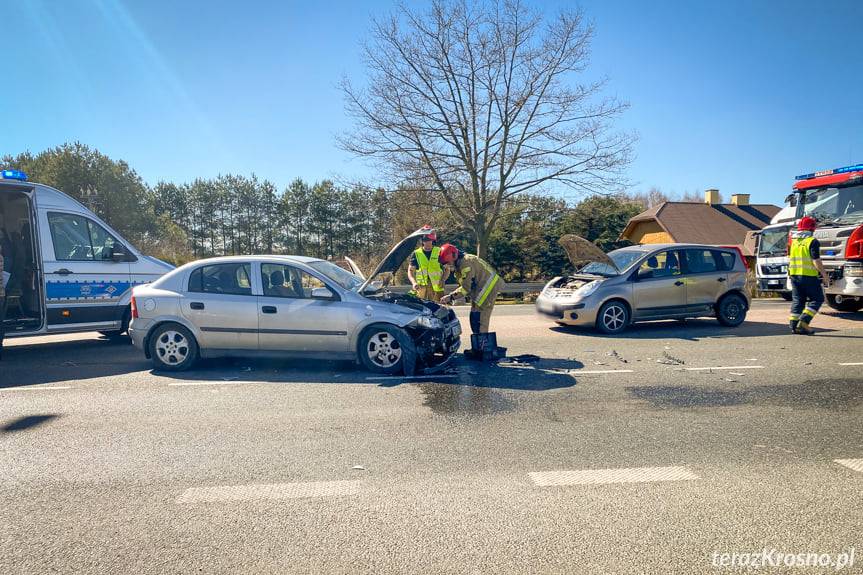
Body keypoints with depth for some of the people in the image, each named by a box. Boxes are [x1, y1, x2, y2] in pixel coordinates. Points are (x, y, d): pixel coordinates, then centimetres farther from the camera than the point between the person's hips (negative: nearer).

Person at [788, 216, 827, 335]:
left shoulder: (793, 241, 11)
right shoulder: (812, 241, -9)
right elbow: (816, 260, -14)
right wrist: (824, 275, -7)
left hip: (794, 275, 6)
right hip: (809, 276, -6)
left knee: (797, 300, 11)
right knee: (816, 299, 5)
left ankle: (793, 325, 6)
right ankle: (804, 321, -9)